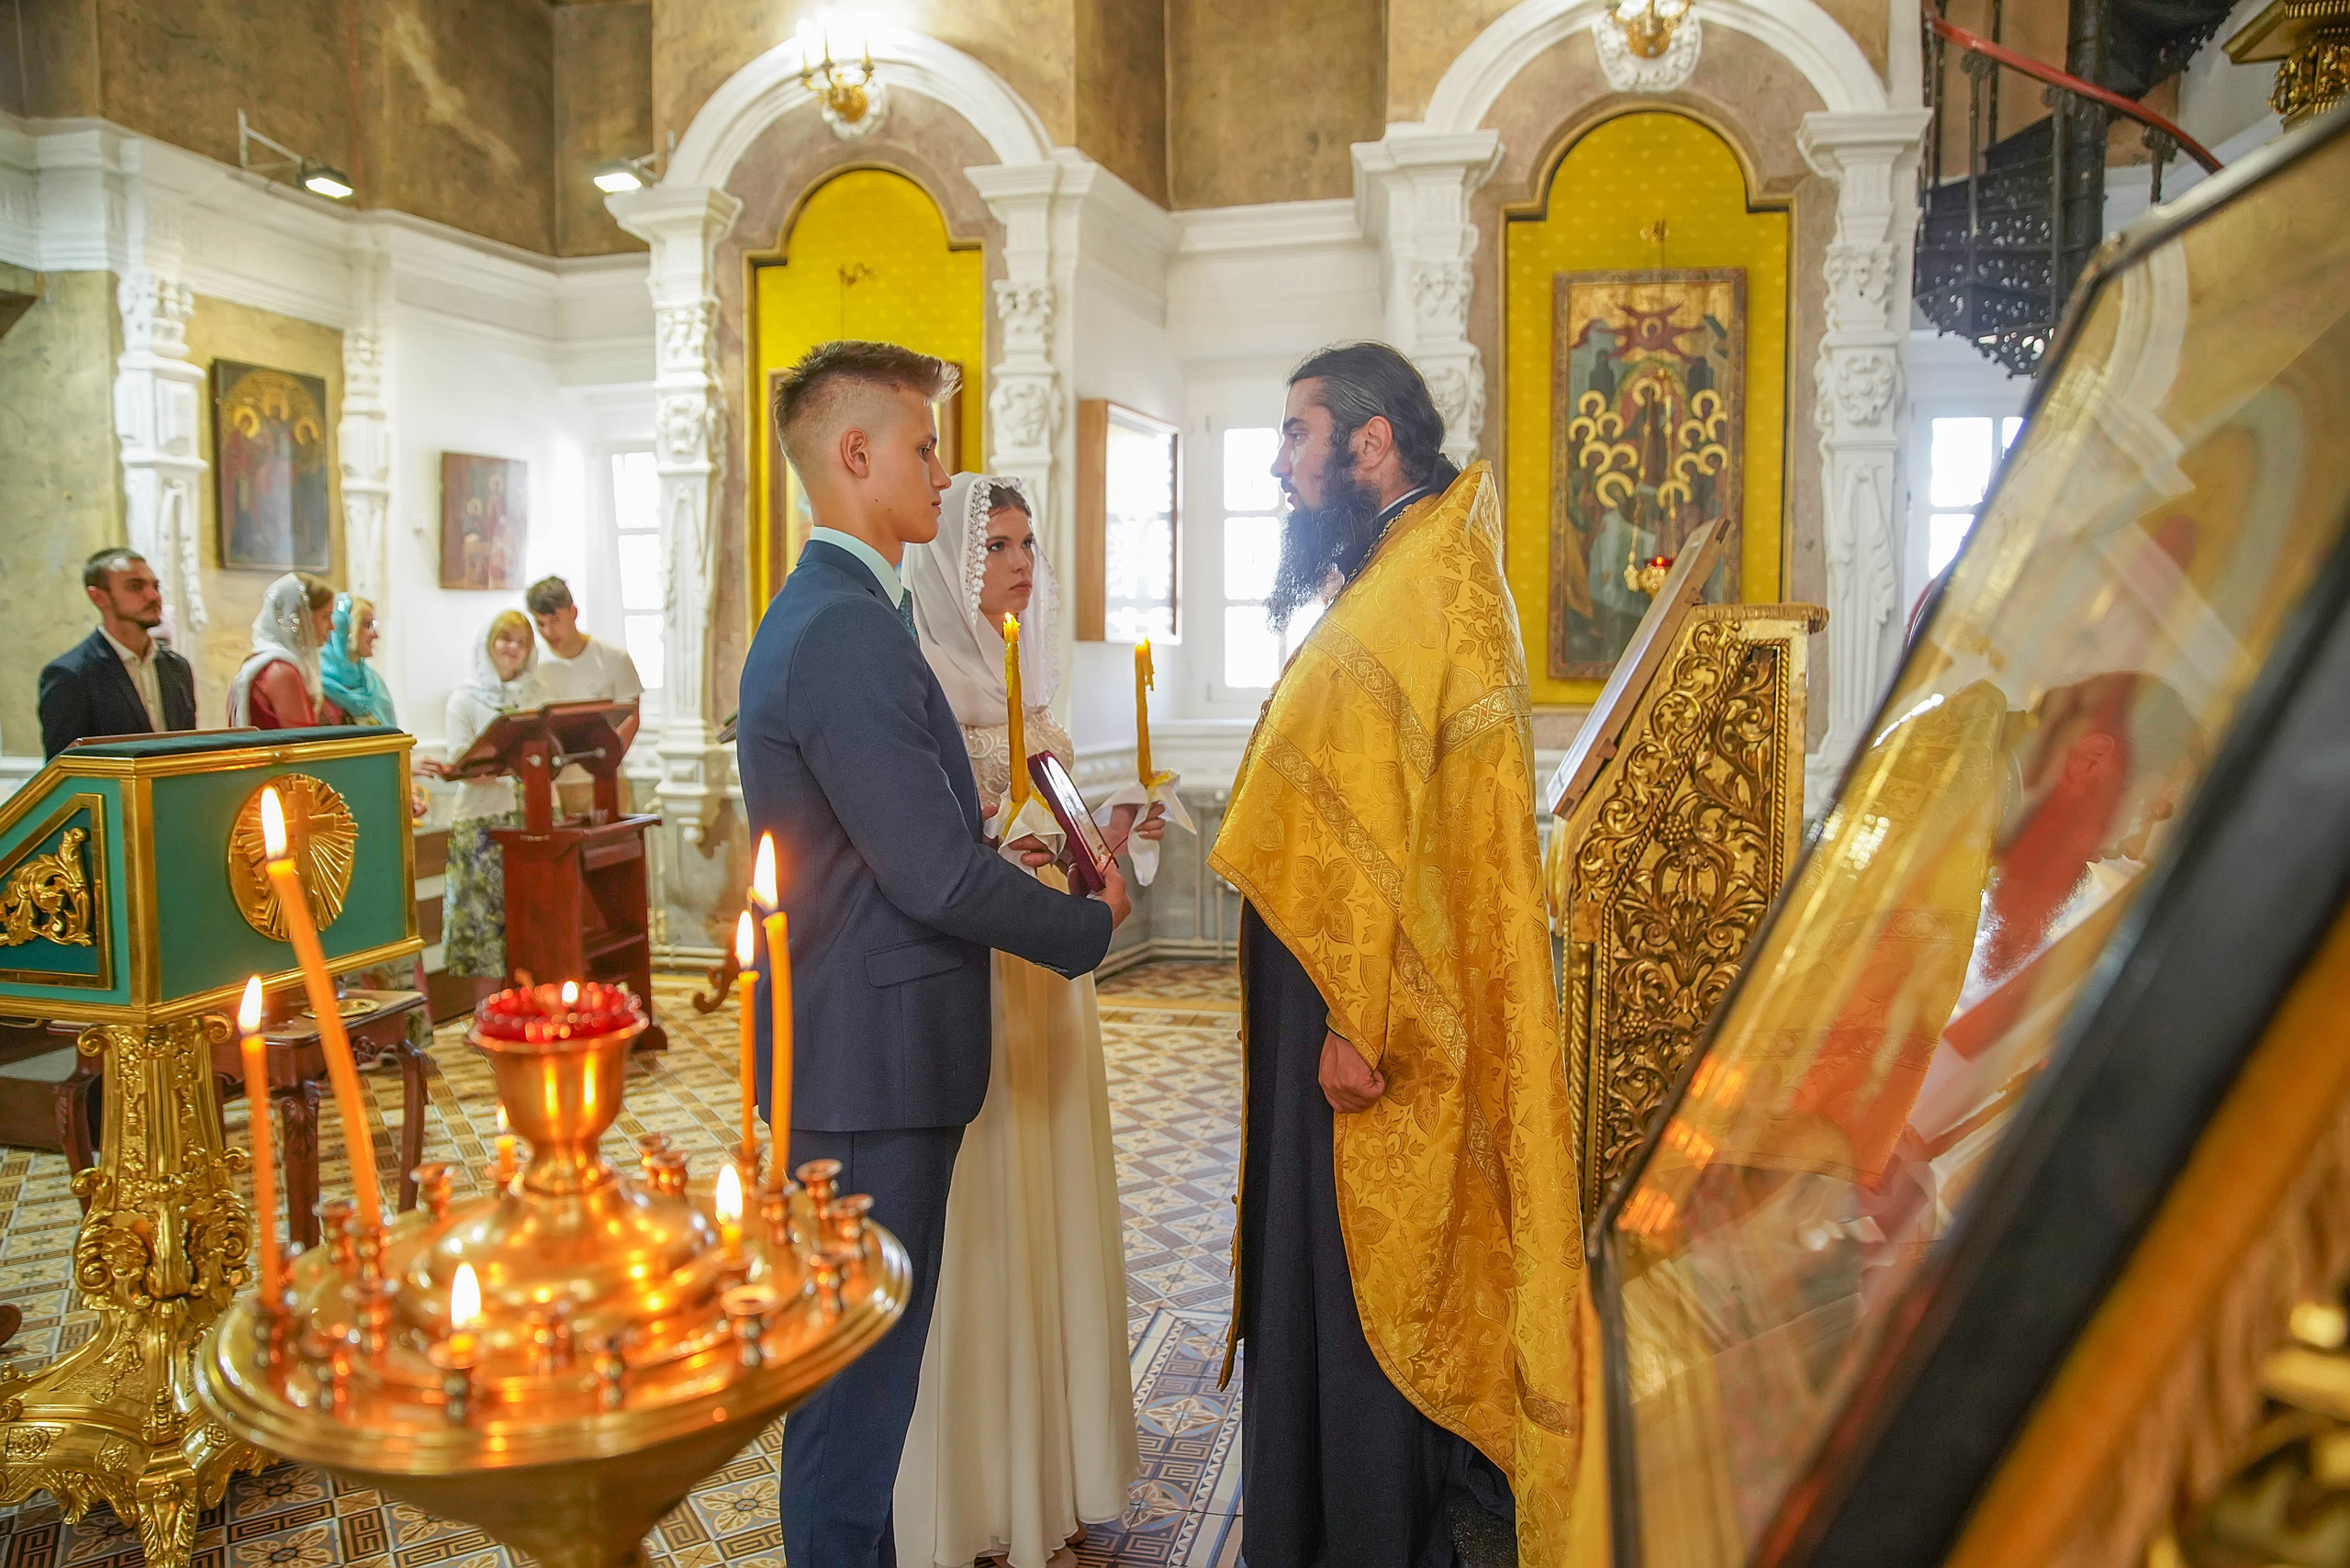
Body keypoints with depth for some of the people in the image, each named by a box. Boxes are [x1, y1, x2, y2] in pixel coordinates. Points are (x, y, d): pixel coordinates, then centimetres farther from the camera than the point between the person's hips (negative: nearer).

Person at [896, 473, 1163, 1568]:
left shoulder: (1028, 677, 13)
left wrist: (1106, 833, 3)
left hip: (1046, 973, 8)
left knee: (1052, 1212, 13)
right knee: (978, 1229, 2)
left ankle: (1049, 1473, 29)